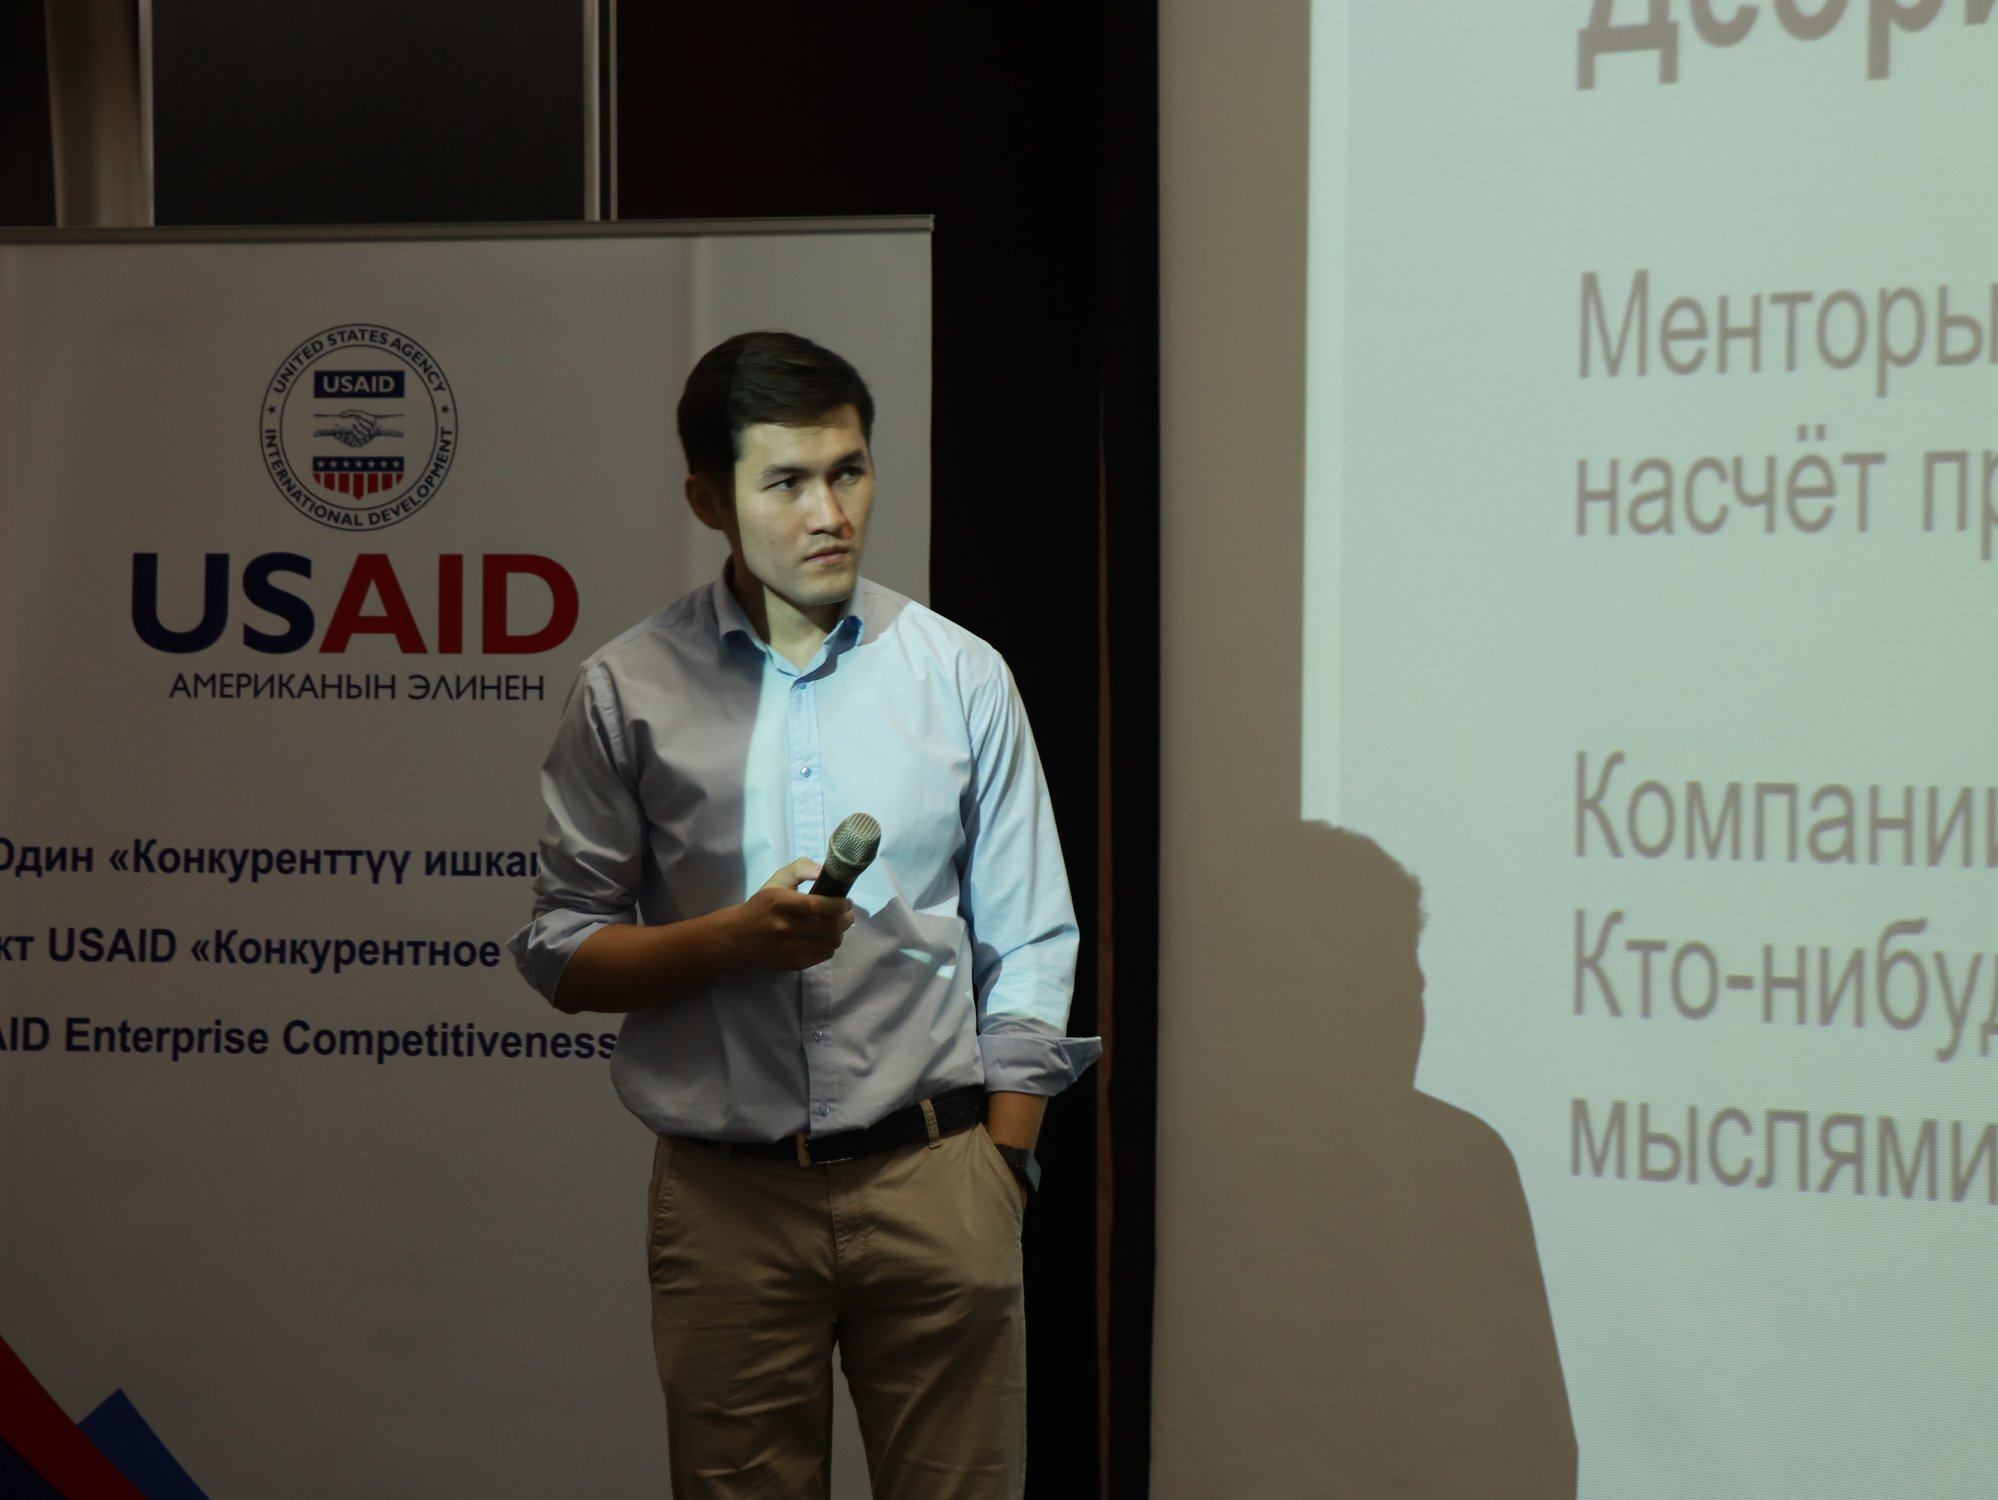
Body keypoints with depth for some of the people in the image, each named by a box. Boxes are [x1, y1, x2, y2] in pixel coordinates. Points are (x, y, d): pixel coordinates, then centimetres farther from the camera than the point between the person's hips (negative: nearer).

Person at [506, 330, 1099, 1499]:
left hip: (933, 1175, 0)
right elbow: (560, 953, 3)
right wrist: (732, 938, -14)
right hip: (724, 1193, 0)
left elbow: (1029, 947, 8)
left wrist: (1003, 1164, 1)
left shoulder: (960, 675, 5)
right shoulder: (629, 693, 2)